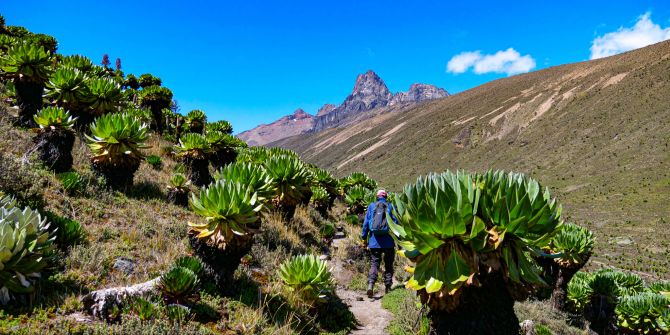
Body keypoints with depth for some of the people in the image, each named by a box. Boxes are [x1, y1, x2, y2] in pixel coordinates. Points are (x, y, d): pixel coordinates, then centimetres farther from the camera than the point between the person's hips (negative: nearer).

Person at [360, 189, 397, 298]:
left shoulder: (371, 206, 5)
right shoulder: (391, 207, 3)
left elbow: (366, 223, 4)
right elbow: (396, 223, 1)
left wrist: (364, 237, 10)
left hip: (374, 241, 1)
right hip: (388, 242, 0)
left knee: (374, 263, 3)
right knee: (388, 265, 12)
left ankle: (371, 283, -18)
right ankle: (388, 287, 13)